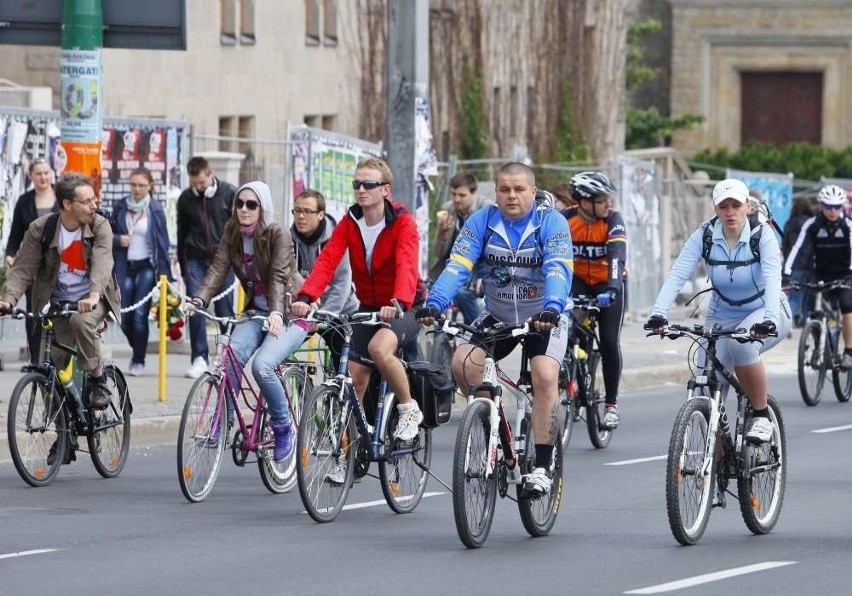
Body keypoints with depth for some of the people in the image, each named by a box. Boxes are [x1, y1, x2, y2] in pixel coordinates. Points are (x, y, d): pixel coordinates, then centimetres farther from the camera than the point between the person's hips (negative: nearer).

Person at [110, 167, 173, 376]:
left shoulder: (155, 210, -1)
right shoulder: (120, 207, 5)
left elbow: (162, 242, 0)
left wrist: (164, 273, -3)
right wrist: (118, 240, -10)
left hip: (146, 267, -2)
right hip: (124, 266, 2)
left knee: (139, 315, -9)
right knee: (125, 316, 0)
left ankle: (139, 361, 4)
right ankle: (137, 349, 27)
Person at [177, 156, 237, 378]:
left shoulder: (229, 194, -3)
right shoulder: (185, 199, 4)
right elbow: (181, 234, 13)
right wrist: (183, 267, 14)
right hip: (195, 260, 2)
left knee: (225, 308, 2)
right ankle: (199, 358, -4)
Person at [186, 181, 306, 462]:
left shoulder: (278, 235, -16)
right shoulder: (232, 234, -1)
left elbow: (278, 277, -28)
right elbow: (218, 268, -12)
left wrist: (276, 312, -45)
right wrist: (198, 300, -30)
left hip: (289, 314, -5)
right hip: (257, 311, 5)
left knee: (262, 365, -26)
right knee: (232, 355, -24)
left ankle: (283, 427, -5)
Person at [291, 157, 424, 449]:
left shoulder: (402, 222, -16)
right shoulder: (349, 223, -3)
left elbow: (406, 266, -32)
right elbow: (327, 261, -16)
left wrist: (399, 303, -51)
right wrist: (305, 298, -33)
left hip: (401, 310, -5)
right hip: (368, 307, 5)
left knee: (379, 348, -33)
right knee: (355, 377, 1)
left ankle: (409, 408, -11)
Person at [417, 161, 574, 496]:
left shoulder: (551, 223, -15)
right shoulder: (481, 222, -8)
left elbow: (558, 271, -30)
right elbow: (457, 266, -19)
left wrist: (551, 308, -49)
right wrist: (434, 303, -37)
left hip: (545, 318, -3)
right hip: (498, 317, 3)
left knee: (545, 376, -26)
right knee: (463, 362, -20)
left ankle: (542, 466, -17)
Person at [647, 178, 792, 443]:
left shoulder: (761, 235, -19)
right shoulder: (705, 235, -12)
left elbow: (772, 278, -33)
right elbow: (677, 275, -23)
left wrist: (769, 320, -51)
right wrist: (658, 313, -39)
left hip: (763, 313, -3)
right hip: (722, 316, 3)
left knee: (741, 345, -37)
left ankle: (762, 417, -18)